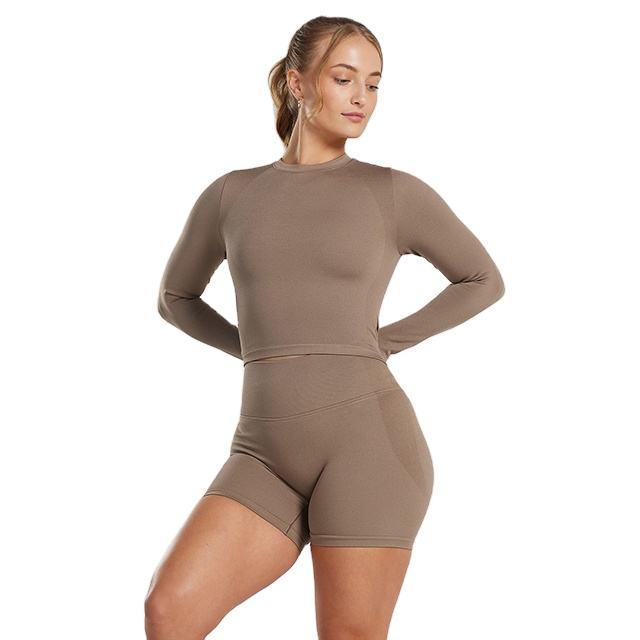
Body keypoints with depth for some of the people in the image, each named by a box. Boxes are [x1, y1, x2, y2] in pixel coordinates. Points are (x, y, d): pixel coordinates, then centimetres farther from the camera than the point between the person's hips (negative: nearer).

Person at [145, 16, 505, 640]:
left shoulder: (396, 192, 6)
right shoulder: (230, 195, 14)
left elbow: (484, 280, 19)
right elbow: (175, 297, 29)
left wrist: (382, 343, 11)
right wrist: (265, 353, 15)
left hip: (366, 444, -3)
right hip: (269, 461, 3)